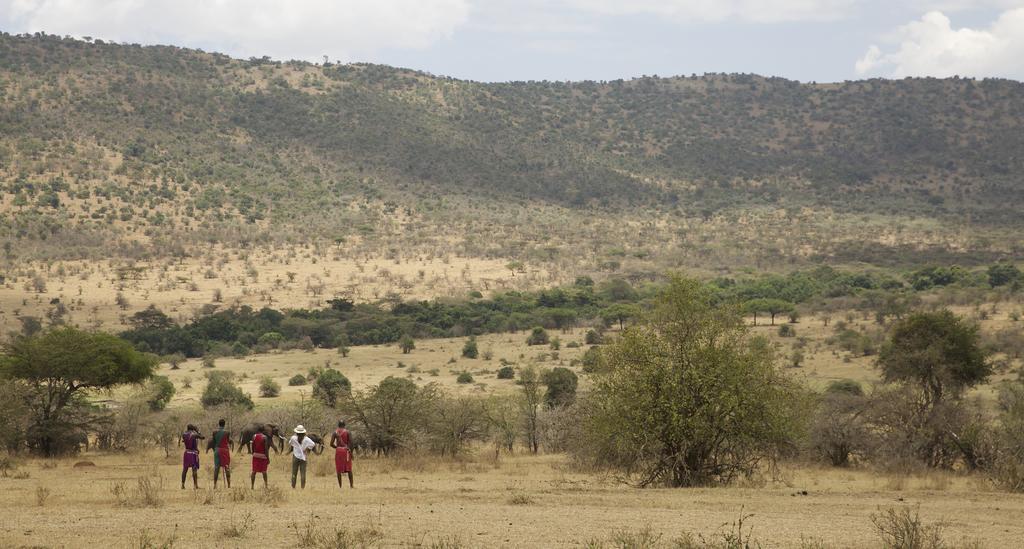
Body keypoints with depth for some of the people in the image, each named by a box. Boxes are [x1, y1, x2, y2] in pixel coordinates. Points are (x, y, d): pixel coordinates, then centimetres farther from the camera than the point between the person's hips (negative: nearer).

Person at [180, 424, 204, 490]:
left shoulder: (184, 435, 2)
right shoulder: (195, 435, -9)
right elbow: (203, 437, 4)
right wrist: (197, 431, 12)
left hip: (186, 453, 4)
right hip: (194, 454, -4)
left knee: (185, 469, 9)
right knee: (194, 470, -5)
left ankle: (182, 485, 8)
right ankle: (195, 485, -8)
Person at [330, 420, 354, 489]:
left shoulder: (335, 432, 2)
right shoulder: (347, 432, -1)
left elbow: (331, 444, -3)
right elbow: (351, 442, -9)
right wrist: (351, 452, -2)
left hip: (338, 450, 1)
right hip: (346, 450, -1)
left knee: (339, 469, 6)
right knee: (349, 469, 3)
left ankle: (340, 485, 4)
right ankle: (351, 485, -2)